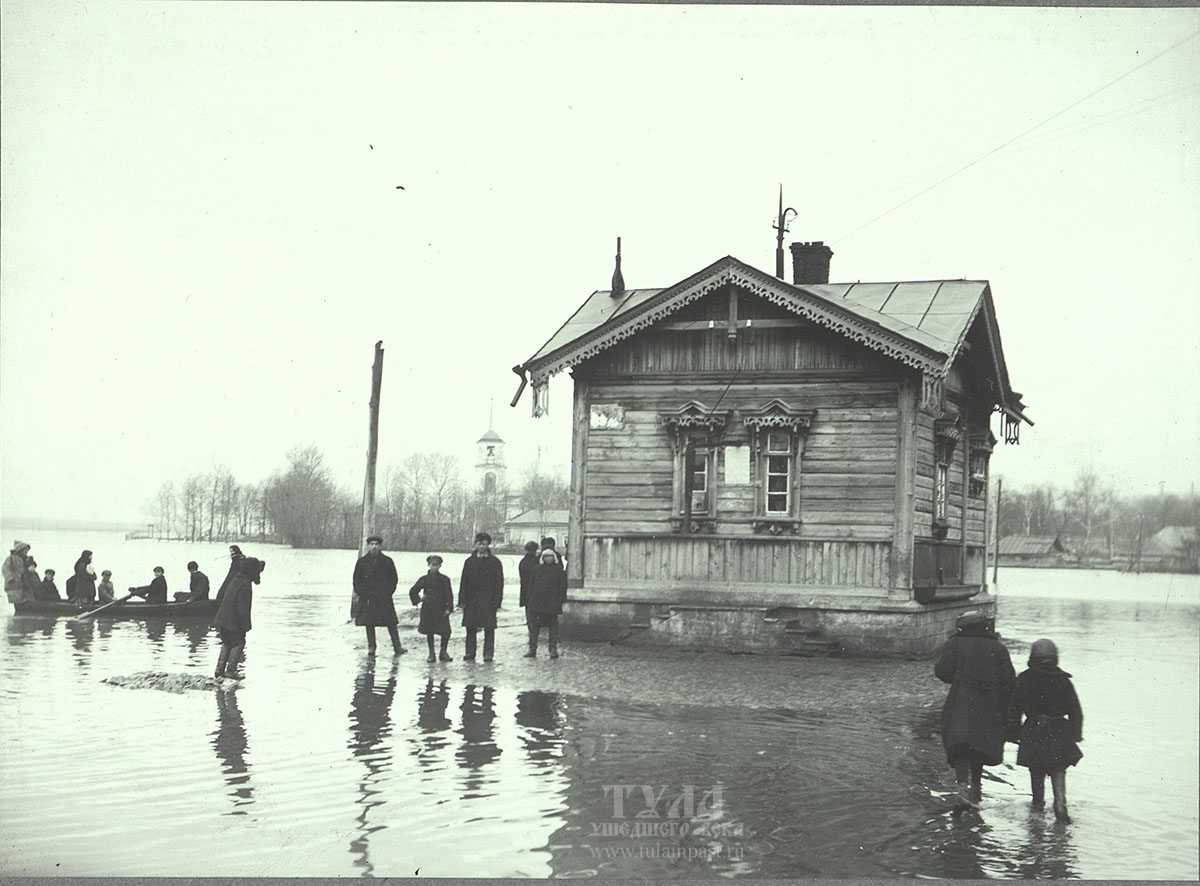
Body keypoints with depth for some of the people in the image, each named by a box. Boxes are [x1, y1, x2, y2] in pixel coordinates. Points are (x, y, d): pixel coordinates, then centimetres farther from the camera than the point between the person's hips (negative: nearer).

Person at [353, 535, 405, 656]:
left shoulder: (387, 561, 4)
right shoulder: (362, 562, 6)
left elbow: (393, 578, 7)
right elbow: (356, 578, 10)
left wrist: (388, 592, -4)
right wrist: (360, 592, -2)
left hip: (384, 597, -1)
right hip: (367, 598, 1)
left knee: (391, 622, -5)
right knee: (369, 623, 3)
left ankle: (397, 647, -3)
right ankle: (371, 647, 11)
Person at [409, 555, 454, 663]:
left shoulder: (444, 580, 3)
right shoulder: (424, 579, 5)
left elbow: (449, 595, 1)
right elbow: (412, 592, 14)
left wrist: (448, 608, -6)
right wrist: (419, 599, 4)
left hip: (441, 609, -1)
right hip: (428, 610, 1)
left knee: (446, 631, -7)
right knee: (429, 632, 4)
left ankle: (443, 652, 10)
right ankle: (431, 654, 14)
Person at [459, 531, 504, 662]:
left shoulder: (494, 562, 2)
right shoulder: (470, 561, 10)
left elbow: (499, 582, 0)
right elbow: (464, 581, 9)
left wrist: (496, 601, -8)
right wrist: (462, 600, 0)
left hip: (488, 599, -3)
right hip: (471, 599, 3)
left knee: (489, 627, -2)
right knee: (470, 627, 5)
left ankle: (488, 653, 3)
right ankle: (470, 653, 12)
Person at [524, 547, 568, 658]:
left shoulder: (559, 570, 4)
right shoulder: (537, 569, 10)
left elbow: (563, 586, 4)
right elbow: (531, 584, 12)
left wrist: (561, 599, -5)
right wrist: (530, 598, 6)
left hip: (553, 602, -2)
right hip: (537, 601, 2)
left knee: (553, 624, 1)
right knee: (534, 624, 1)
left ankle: (553, 649, 6)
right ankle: (532, 648, 6)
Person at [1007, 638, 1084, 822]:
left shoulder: (1025, 679, -4)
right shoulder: (1063, 680, 0)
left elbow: (1015, 709, -1)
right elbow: (1075, 711, 2)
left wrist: (1014, 733, 8)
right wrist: (1076, 734, 9)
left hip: (1033, 732, -1)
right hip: (1059, 732, 1)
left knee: (1036, 770, 15)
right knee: (1058, 771, 6)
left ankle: (1038, 801, 25)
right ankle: (1060, 804, -10)